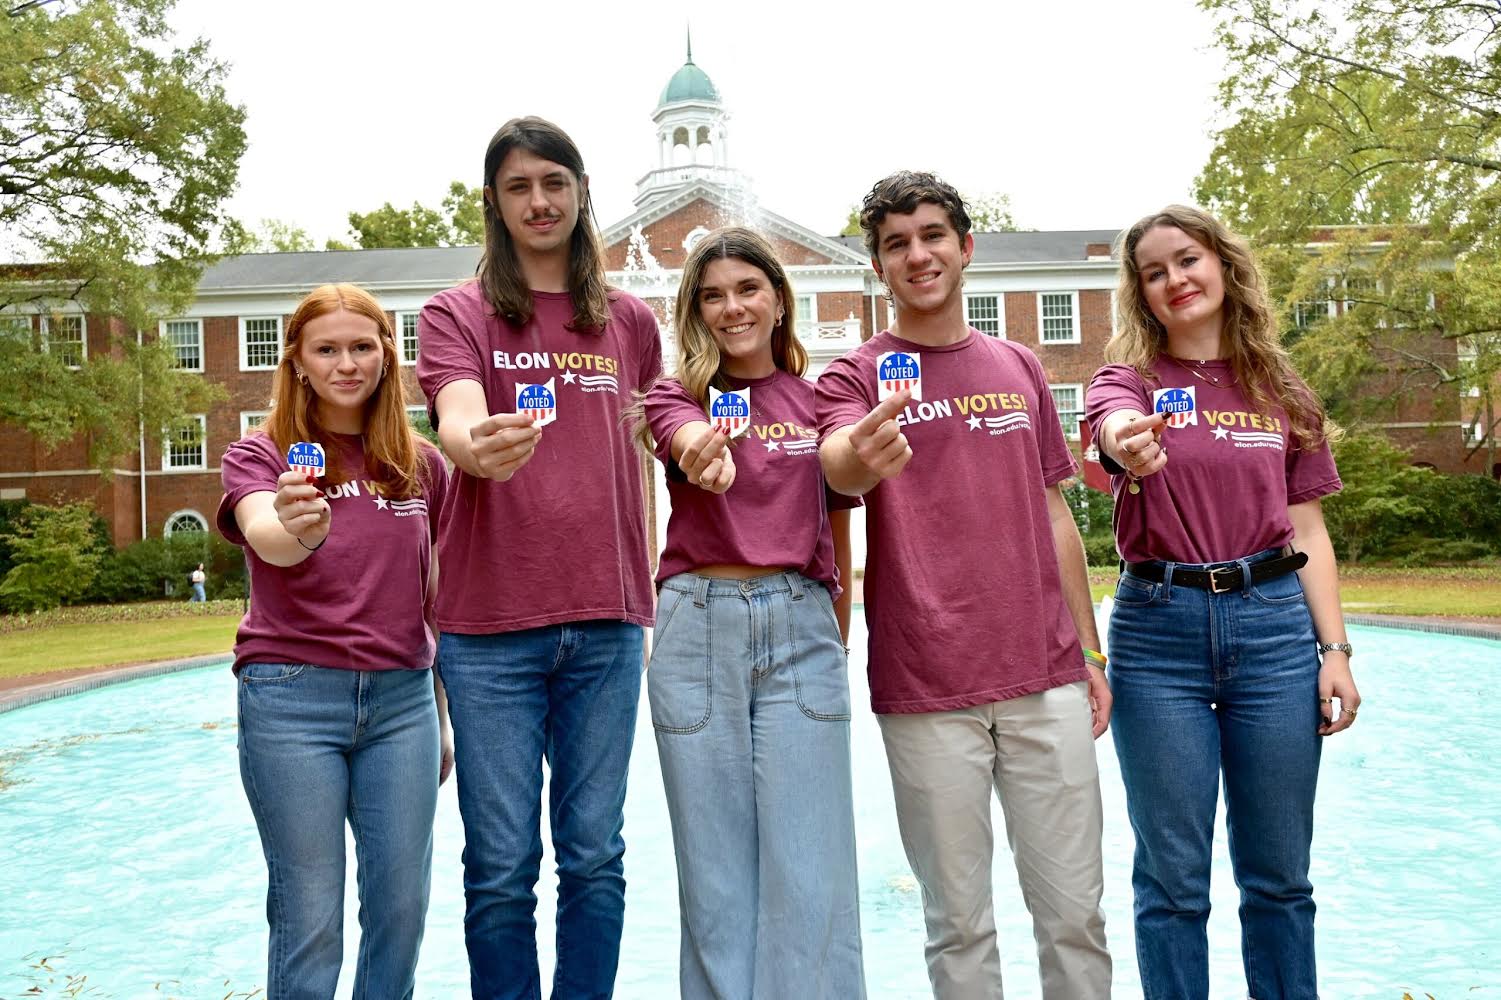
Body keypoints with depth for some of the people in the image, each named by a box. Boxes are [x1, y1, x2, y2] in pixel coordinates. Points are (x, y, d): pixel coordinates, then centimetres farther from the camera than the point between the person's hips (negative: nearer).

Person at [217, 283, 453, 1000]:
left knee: (402, 907, 6)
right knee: (308, 920, 2)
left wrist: (441, 716, 15)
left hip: (402, 698, 3)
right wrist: (294, 531, -47)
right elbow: (262, 536, -23)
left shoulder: (422, 465, 9)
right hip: (292, 697, -3)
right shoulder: (261, 455, 0)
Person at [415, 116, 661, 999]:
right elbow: (457, 421, -14)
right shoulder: (458, 313, 4)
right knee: (501, 867, 4)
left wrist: (650, 597, 9)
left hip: (605, 622, 2)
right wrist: (478, 449, -38)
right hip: (490, 624, -2)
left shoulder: (630, 321, 12)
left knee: (594, 856, 9)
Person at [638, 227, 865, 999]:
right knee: (714, 870, 6)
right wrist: (706, 450, -42)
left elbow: (838, 532, 15)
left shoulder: (818, 398, 10)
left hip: (802, 625, 1)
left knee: (810, 866, 0)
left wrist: (837, 639, 12)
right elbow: (691, 437, -19)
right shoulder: (677, 394, 7)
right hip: (700, 625, 0)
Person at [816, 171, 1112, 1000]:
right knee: (959, 919, 7)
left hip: (1047, 682, 3)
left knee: (1074, 910, 9)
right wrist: (862, 459, -46)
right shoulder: (855, 378, 1)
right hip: (925, 691, -3)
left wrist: (1091, 655, 13)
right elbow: (837, 465, -21)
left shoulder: (1019, 368, 12)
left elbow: (1055, 517, 16)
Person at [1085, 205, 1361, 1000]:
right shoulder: (1127, 377, 3)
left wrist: (1334, 650, 1)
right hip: (1158, 632, -2)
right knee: (1172, 876, 5)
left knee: (1278, 872, 10)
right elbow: (1116, 424, -23)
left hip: (1273, 623, 2)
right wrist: (1129, 445, -47)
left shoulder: (1281, 393, 10)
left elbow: (1308, 531, 10)